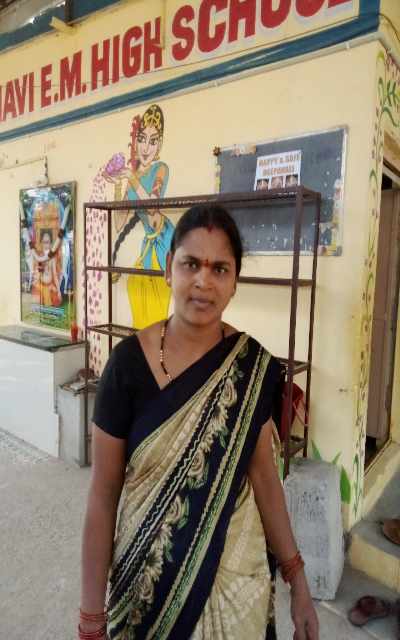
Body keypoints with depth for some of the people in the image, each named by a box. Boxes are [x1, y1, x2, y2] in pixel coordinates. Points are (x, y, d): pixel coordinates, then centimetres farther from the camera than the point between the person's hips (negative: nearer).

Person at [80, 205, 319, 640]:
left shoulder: (254, 366, -11)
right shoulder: (129, 362, -17)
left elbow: (263, 474, -1)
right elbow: (102, 495, -11)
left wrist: (298, 583, 1)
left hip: (234, 573, 1)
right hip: (144, 574, -1)